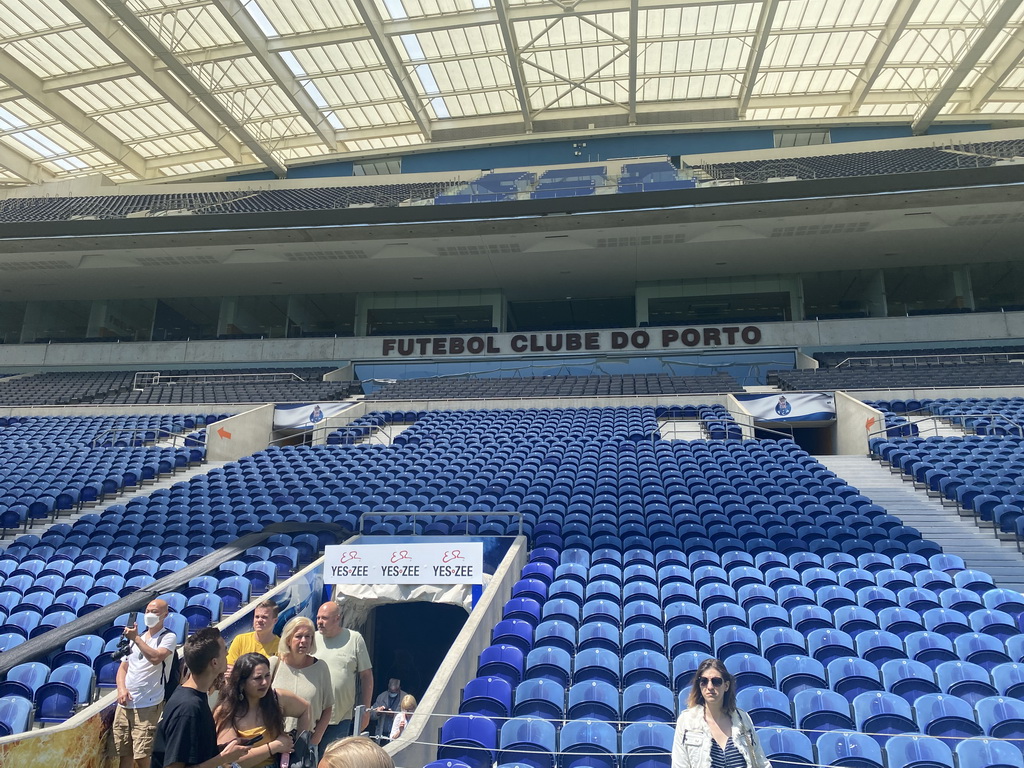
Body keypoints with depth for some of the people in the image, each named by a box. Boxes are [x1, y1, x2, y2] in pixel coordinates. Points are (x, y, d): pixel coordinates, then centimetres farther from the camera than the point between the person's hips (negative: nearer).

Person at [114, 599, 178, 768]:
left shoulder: (168, 637, -5)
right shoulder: (136, 637, 17)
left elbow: (156, 658, -23)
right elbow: (123, 667, 18)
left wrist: (136, 638, -18)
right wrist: (121, 689, 0)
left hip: (147, 705, -6)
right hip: (124, 704, 6)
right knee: (123, 754, 10)